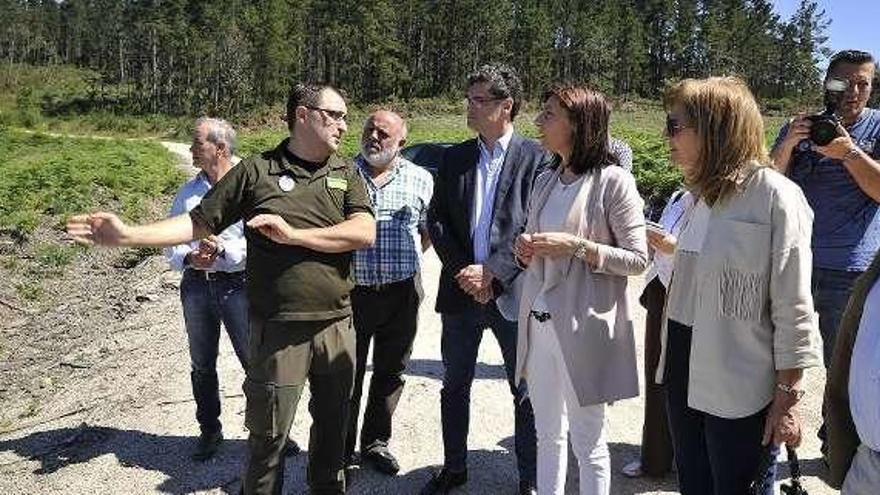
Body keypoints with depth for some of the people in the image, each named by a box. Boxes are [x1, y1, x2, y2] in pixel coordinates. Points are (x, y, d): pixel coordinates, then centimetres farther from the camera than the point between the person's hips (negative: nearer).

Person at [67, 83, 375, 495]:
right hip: (278, 328, -3)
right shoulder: (257, 171, -1)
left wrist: (293, 234, -17)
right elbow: (199, 222, 2)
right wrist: (128, 235, -8)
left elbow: (365, 232, -11)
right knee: (269, 434, 7)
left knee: (333, 423, 18)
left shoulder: (347, 175, 5)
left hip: (337, 325, 3)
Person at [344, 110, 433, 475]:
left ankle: (376, 442, 31)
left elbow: (429, 231, 14)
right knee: (347, 374, 7)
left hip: (401, 294, 2)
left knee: (391, 373, 13)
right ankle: (342, 449, 23)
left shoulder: (420, 179, 4)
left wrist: (406, 261, 8)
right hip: (351, 291, -1)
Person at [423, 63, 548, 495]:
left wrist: (491, 273, -18)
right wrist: (463, 272, -9)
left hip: (512, 293, -4)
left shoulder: (536, 158, -6)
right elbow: (437, 220, 3)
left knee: (526, 391, 8)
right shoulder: (454, 158, 7)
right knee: (454, 386, 16)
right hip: (460, 290, 4)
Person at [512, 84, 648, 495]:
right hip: (538, 322, 6)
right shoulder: (545, 181, 10)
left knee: (587, 443, 7)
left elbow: (638, 260, -9)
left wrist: (577, 246, -19)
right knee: (548, 435, 18)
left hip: (584, 326, -6)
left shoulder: (613, 181, -9)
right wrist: (526, 250, -3)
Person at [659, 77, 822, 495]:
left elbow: (793, 308, -14)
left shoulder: (775, 196, -13)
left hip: (739, 390, -7)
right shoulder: (703, 195, 9)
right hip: (685, 375, 7)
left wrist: (788, 397, -13)